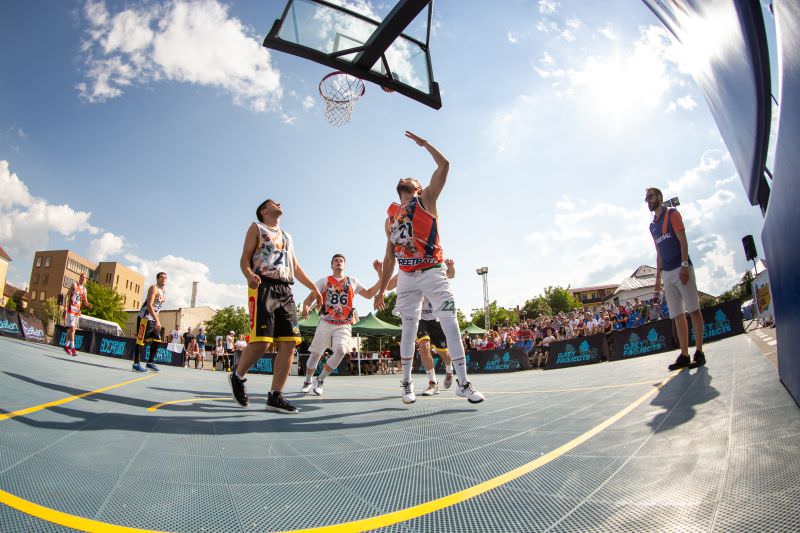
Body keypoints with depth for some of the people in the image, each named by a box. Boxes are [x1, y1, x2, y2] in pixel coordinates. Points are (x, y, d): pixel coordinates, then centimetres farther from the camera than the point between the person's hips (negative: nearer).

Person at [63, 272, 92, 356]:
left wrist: (88, 305, -7)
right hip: (71, 309, -6)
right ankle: (73, 348, -17)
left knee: (73, 329, 12)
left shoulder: (84, 289, 15)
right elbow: (67, 295, -5)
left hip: (78, 310, 6)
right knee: (72, 328, -13)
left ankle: (66, 345, 26)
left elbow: (85, 301, 16)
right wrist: (66, 307, -13)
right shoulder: (74, 285, -1)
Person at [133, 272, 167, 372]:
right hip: (145, 317, -9)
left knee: (157, 340, 8)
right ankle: (136, 364, -1)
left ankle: (150, 362, 16)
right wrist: (157, 320, -29)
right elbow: (149, 305, -24)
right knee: (140, 340, -6)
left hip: (154, 319, 9)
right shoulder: (154, 288, -14)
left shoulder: (164, 291, 14)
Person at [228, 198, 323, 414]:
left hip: (285, 291, 6)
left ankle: (275, 396, 1)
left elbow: (296, 266, 30)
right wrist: (249, 275, -21)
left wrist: (313, 288, 22)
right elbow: (245, 259, 1)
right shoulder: (256, 228, 12)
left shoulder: (287, 236, 29)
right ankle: (237, 376, 14)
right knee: (260, 342, -14)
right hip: (263, 288, -6)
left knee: (289, 343, -5)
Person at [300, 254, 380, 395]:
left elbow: (368, 294, 11)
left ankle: (320, 380, -4)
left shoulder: (352, 281, 10)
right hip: (325, 323, 0)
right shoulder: (324, 281, 4)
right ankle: (308, 381, 34)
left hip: (344, 326, 0)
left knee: (340, 351, -23)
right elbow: (310, 297, -3)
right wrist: (305, 307, -26)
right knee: (315, 354, 7)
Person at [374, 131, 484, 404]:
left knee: (450, 323, -10)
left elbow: (443, 165, -3)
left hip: (432, 273, -4)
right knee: (408, 328, 6)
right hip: (406, 278, 4)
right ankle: (407, 383, 16)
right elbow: (389, 257, 19)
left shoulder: (425, 200, 8)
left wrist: (423, 143, 5)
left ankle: (463, 382, -5)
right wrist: (381, 290, 16)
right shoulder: (390, 218, 18)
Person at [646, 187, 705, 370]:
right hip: (667, 273, 7)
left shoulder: (672, 214, 3)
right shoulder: (652, 225, 21)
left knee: (693, 310, -5)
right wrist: (658, 277, 17)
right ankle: (684, 355, 5)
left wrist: (684, 265, -17)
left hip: (681, 268, -7)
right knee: (677, 315, 4)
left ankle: (699, 352, -2)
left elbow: (683, 240, -7)